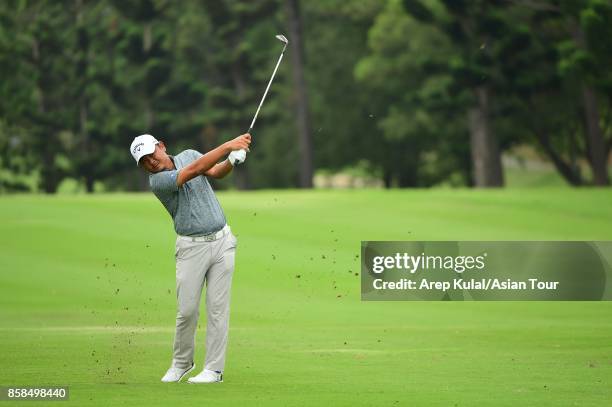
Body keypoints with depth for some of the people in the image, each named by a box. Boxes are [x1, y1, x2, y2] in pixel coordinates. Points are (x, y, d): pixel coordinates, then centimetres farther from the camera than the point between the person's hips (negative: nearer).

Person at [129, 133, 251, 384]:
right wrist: (227, 145, -32)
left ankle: (214, 369, 1)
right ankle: (181, 362, 20)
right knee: (187, 310, -4)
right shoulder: (157, 181, -13)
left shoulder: (188, 155, 6)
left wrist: (232, 161, -28)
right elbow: (194, 170, -25)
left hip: (222, 241, 3)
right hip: (192, 247, -3)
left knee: (218, 307, -2)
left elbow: (215, 172, -6)